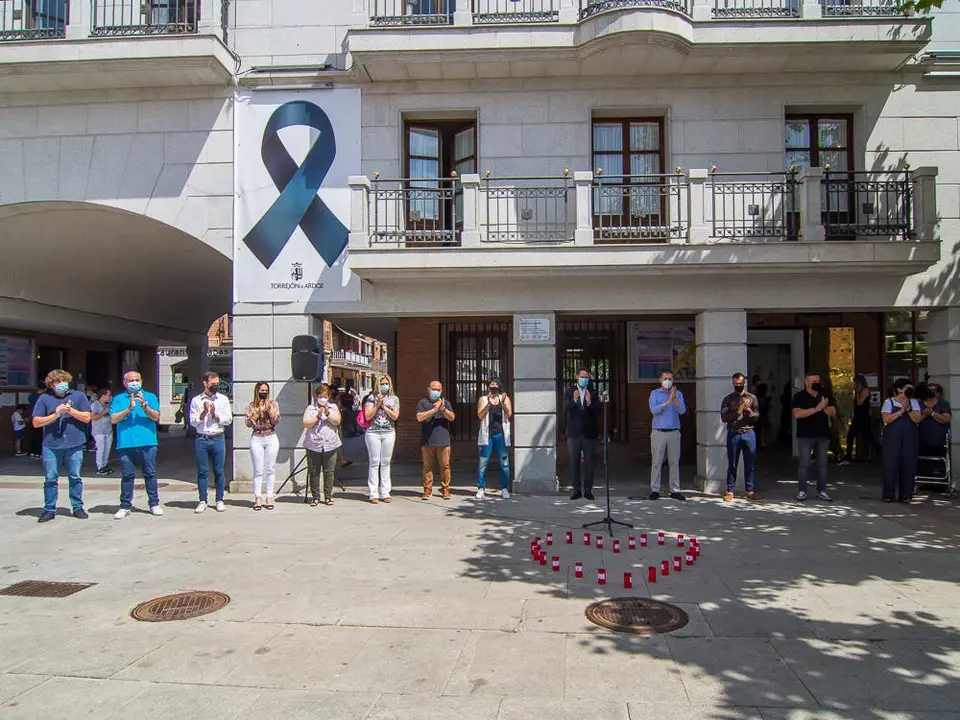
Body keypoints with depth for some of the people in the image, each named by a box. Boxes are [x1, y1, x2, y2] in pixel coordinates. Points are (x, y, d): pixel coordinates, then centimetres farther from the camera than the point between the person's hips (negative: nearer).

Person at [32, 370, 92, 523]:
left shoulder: (78, 396, 7)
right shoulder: (44, 398, 6)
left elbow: (87, 418, 2)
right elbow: (36, 422, 1)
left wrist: (71, 410, -10)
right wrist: (55, 415, -11)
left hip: (74, 445, 0)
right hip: (51, 446, 0)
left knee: (75, 477, 6)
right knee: (50, 479, 4)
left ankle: (78, 507, 14)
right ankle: (49, 510, 13)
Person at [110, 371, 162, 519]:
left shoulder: (150, 397, 9)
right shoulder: (119, 399, 9)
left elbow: (156, 417, -2)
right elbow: (113, 419, -2)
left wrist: (144, 406, -17)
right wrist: (129, 409, -14)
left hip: (147, 443, 0)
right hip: (126, 444, 0)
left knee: (150, 474, 4)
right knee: (127, 476, 5)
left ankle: (154, 504, 12)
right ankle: (125, 506, 12)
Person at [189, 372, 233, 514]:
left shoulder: (223, 399, 7)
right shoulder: (196, 400, 5)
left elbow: (228, 419, 3)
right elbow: (193, 422, 1)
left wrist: (215, 416, -11)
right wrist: (204, 412, -13)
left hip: (218, 439, 0)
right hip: (201, 439, 0)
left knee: (218, 471, 3)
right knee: (202, 471, 2)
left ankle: (219, 500, 12)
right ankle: (202, 501, 11)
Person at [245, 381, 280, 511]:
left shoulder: (273, 403, 6)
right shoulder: (251, 406, 5)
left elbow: (276, 420, -3)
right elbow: (248, 423, -4)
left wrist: (269, 408, -12)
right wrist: (258, 410, -10)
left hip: (271, 438, 1)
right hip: (256, 439, 0)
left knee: (270, 469, 3)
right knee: (258, 470, -1)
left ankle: (269, 498, 8)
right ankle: (258, 498, 4)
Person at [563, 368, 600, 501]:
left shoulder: (592, 393, 6)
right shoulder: (569, 392, 5)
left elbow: (597, 411, -5)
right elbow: (565, 409, -9)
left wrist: (589, 402, -23)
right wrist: (573, 401, -27)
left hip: (589, 433, 0)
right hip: (574, 432, 0)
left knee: (589, 463, 3)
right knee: (574, 463, 5)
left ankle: (588, 490, 12)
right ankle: (576, 489, 13)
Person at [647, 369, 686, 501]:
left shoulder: (678, 394, 9)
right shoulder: (655, 393, 4)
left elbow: (682, 410, -6)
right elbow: (654, 409, -12)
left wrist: (675, 398, -20)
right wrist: (668, 401, -19)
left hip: (674, 432, 2)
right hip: (658, 432, -2)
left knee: (674, 462, 4)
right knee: (656, 462, -2)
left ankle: (675, 490, 11)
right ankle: (655, 490, 3)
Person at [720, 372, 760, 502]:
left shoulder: (752, 398, 8)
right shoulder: (728, 399, 5)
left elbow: (757, 416, 3)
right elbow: (724, 417, -3)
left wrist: (749, 411, -17)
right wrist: (737, 412, -15)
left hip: (749, 433, 1)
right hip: (733, 434, -1)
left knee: (750, 464, 4)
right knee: (732, 464, 3)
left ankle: (750, 491, 13)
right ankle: (730, 491, 10)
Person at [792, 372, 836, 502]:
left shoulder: (825, 396, 10)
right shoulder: (799, 396, -2)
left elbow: (833, 413, 4)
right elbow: (797, 414, -16)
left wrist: (825, 407, -17)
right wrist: (816, 409, -20)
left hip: (823, 435, 4)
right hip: (805, 436, -4)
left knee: (822, 464, 7)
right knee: (804, 464, -3)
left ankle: (821, 490, 16)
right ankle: (802, 491, 5)